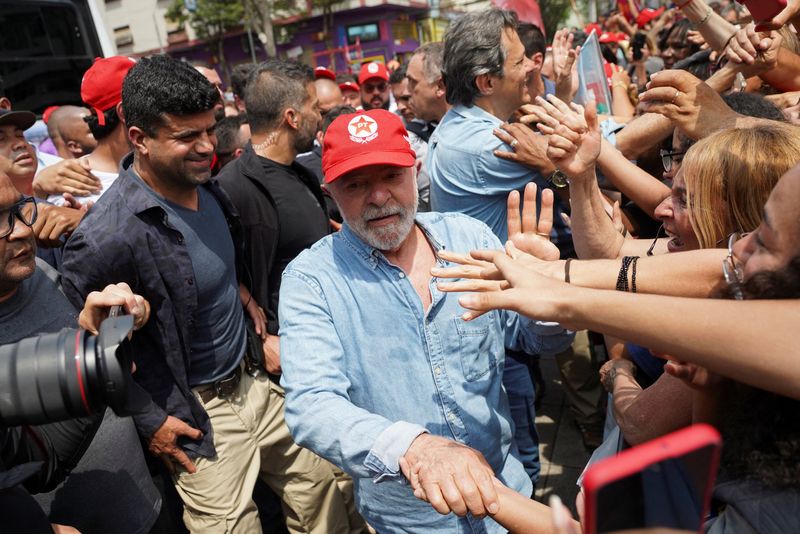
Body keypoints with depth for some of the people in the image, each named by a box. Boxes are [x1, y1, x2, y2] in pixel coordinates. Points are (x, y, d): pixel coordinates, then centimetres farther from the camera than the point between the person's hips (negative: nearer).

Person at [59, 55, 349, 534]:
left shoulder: (208, 189, -1)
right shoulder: (107, 238, -25)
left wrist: (246, 300, 7)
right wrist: (149, 421, -11)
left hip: (256, 381, 7)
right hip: (198, 416, -6)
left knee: (326, 495, 16)